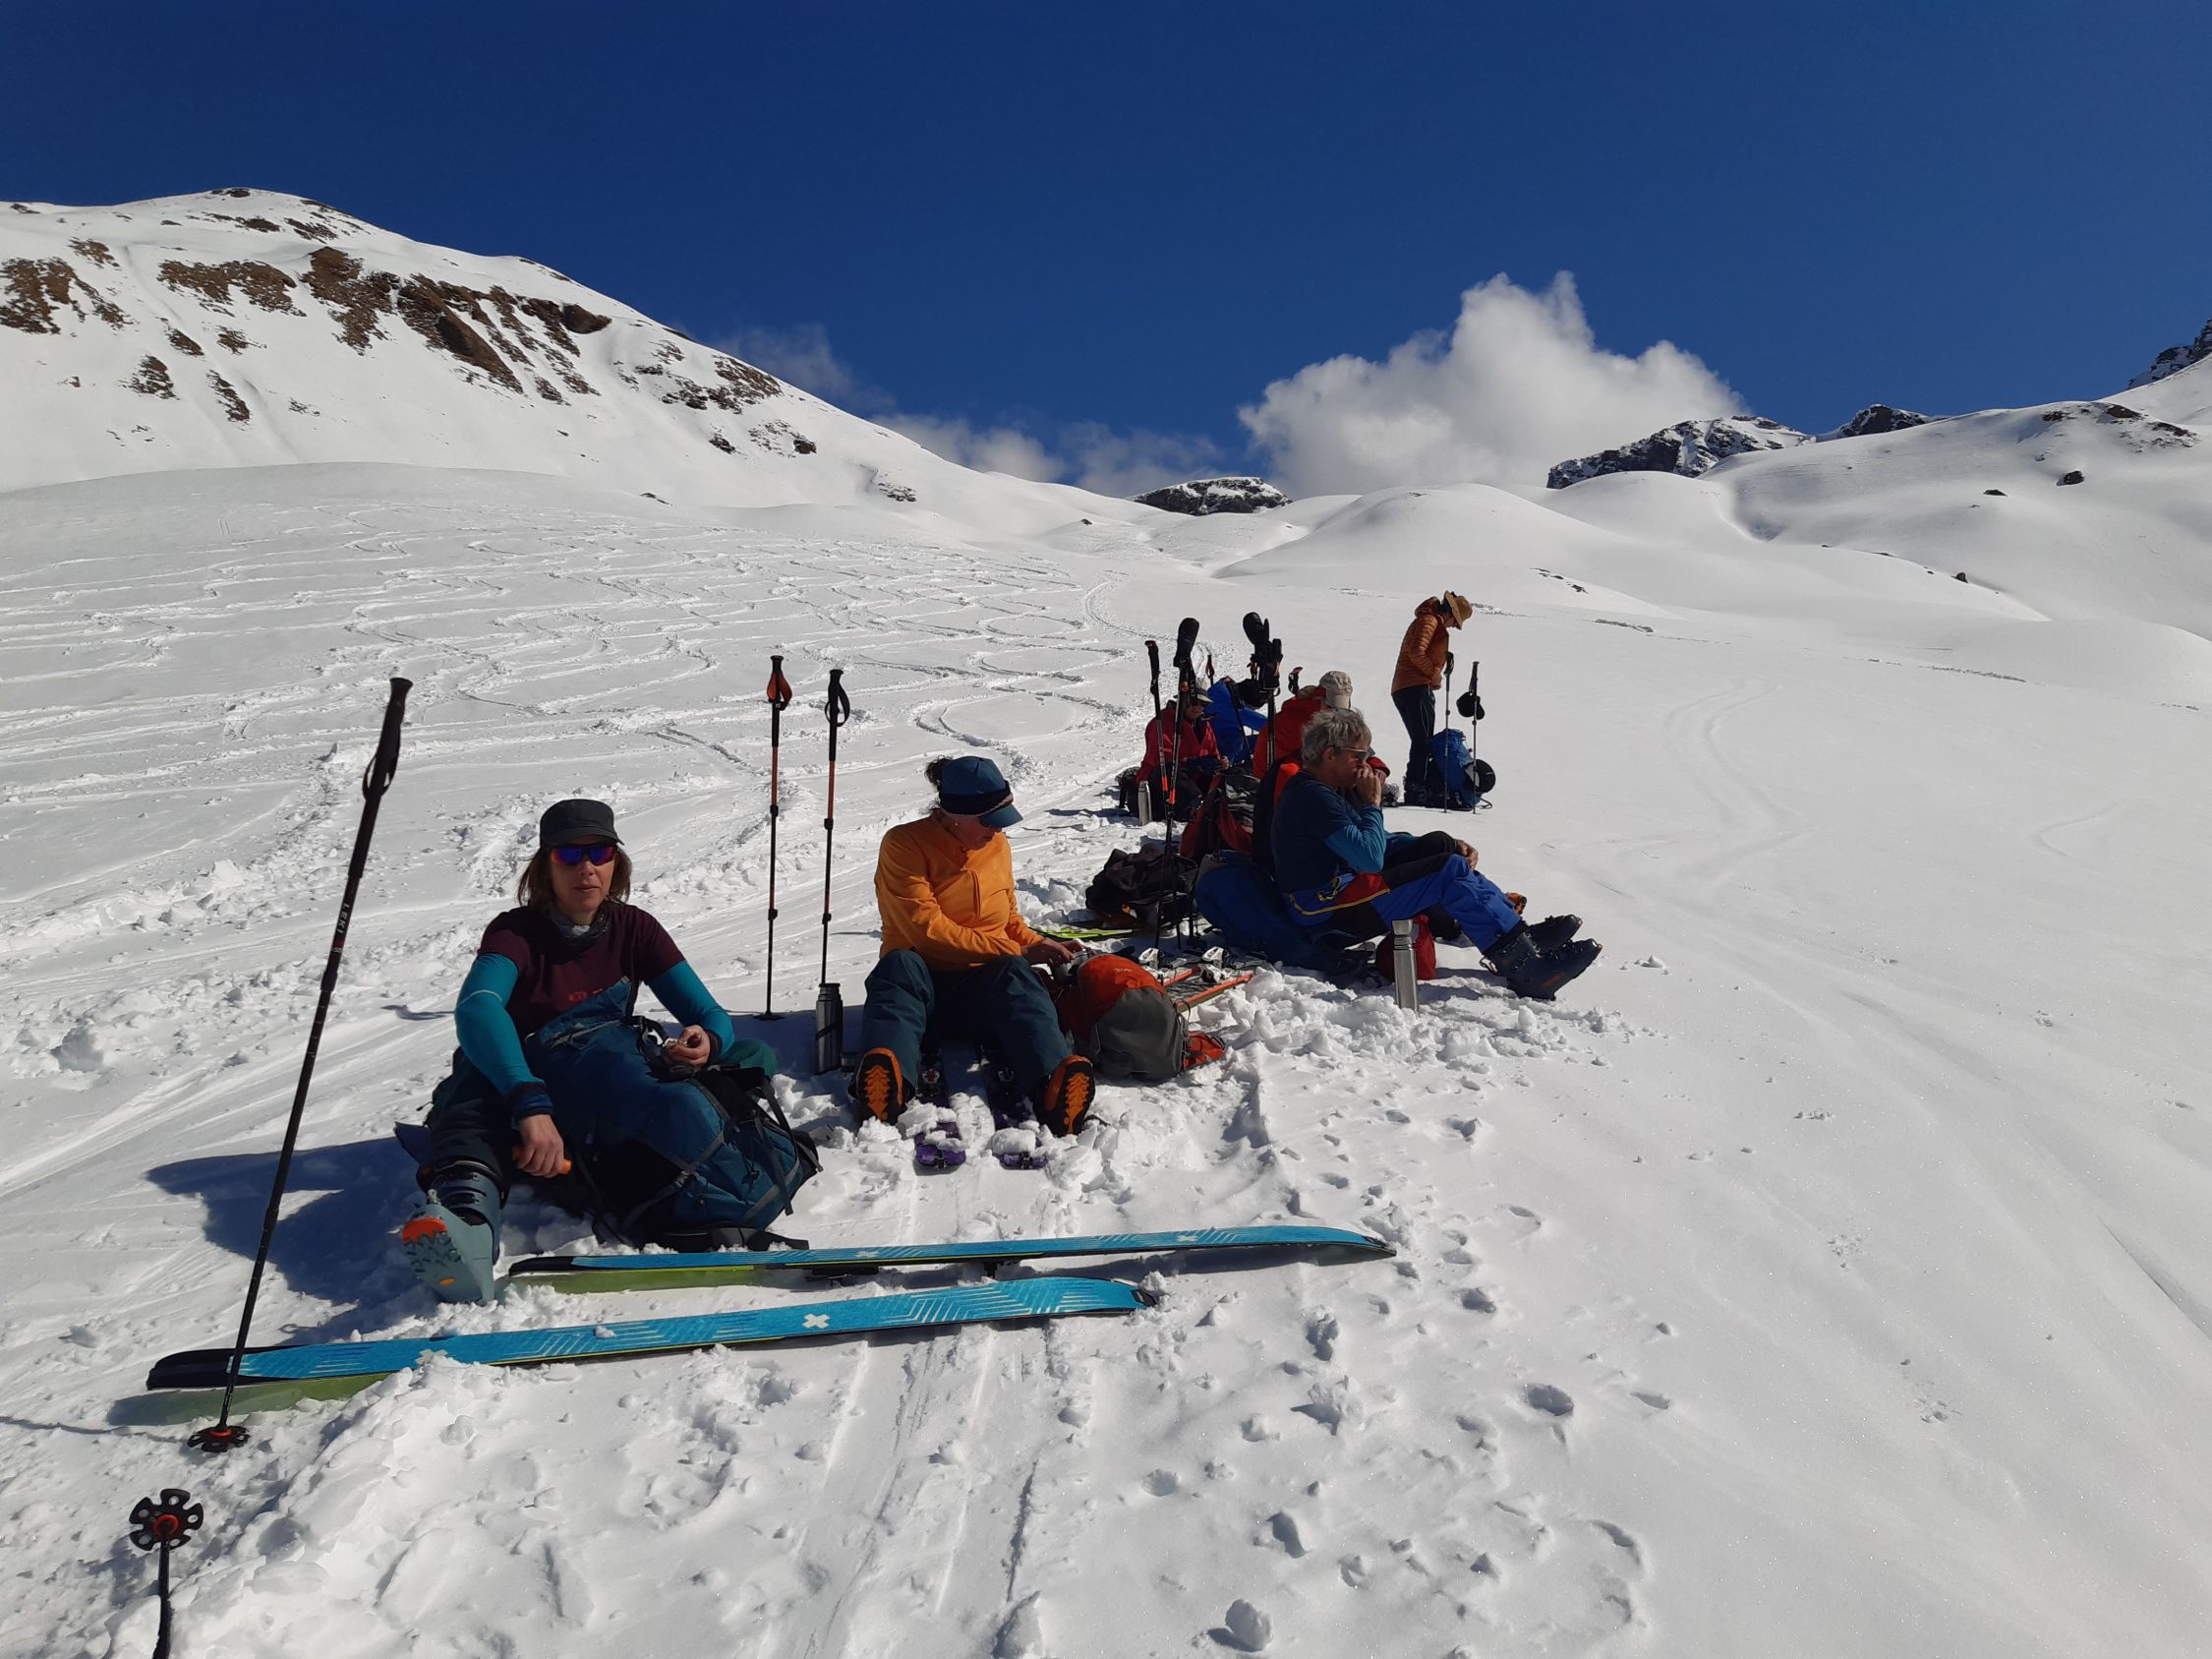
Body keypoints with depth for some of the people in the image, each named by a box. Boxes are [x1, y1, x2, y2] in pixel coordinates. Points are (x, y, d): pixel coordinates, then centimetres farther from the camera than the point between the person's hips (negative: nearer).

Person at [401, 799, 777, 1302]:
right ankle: (466, 1202, -66)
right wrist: (529, 1104, -55)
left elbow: (711, 1017, -8)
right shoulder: (516, 932, -15)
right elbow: (476, 1006, -38)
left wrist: (707, 1043, -35)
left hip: (612, 1101, 4)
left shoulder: (635, 929, -4)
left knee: (752, 1056, -12)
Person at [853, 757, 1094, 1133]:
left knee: (1014, 974, -32)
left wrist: (1038, 945, 0)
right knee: (900, 964, -36)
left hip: (983, 989, 3)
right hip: (921, 986, -3)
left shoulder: (997, 846, 12)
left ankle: (1052, 1087, -62)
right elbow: (925, 928, -16)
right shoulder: (905, 844, -6)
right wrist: (1014, 951, -17)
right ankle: (886, 1086, -66)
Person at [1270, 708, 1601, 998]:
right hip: (1329, 910, -11)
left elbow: (1380, 843, 19)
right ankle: (1526, 969, -19)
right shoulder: (1312, 796, -19)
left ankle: (1518, 930, 2)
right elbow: (1370, 858, -25)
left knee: (1438, 844, 6)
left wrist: (1448, 847, 7)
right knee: (1450, 872, -16)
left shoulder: (1333, 789, 15)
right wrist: (1372, 803, -11)